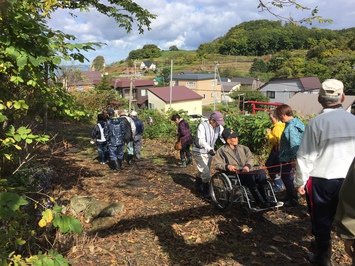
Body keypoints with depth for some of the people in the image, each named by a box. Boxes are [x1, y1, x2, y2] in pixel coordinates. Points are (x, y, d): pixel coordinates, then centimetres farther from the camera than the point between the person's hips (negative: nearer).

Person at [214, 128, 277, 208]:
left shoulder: (243, 148, 24)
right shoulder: (221, 151, 7)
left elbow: (251, 158, 15)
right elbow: (216, 164, -1)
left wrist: (248, 166, -7)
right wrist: (227, 166, -20)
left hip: (246, 172, 5)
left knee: (262, 172, -23)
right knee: (249, 175, -35)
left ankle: (265, 199, -24)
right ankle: (260, 202, -34)